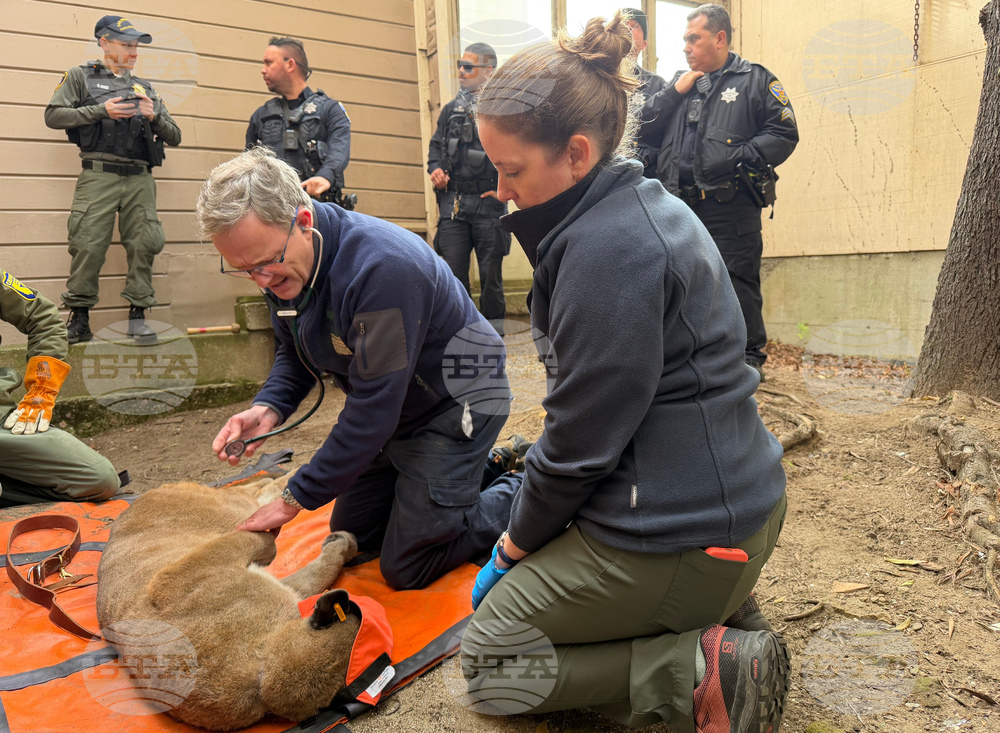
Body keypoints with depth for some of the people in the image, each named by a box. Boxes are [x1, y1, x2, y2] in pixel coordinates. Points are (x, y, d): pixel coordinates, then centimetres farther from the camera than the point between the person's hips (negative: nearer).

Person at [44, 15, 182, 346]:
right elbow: (53, 115, 2)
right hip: (98, 175, -3)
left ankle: (137, 315, 2)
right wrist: (101, 111, -7)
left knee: (144, 244, -6)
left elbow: (174, 136, 20)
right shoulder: (81, 77, 14)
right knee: (88, 245, -9)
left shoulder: (146, 89, 24)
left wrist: (154, 116, 0)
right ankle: (79, 318, 0)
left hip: (140, 179, 3)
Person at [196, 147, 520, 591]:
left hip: (457, 400, -8)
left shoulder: (382, 267, -35)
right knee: (351, 537, 18)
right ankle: (486, 464, 28)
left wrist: (296, 498, -22)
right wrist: (268, 408, -13)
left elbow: (374, 409, -31)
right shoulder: (281, 265, -8)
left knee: (408, 567, -5)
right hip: (393, 408, 9)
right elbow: (295, 353, 9)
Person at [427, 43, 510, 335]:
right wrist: (435, 168, 5)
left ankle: (492, 331, 15)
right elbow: (436, 144, 25)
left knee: (490, 272, 3)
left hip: (489, 202, -3)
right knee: (453, 269, 1)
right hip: (453, 201, 4)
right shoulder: (452, 109, 17)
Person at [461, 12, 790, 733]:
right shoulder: (646, 206, 8)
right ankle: (714, 618, 15)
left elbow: (582, 437, -19)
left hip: (683, 533, -10)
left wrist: (514, 545, -2)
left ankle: (701, 672, -4)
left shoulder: (605, 246, -23)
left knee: (486, 658, 8)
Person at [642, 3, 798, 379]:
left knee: (737, 284, -5)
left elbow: (783, 134, -1)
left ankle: (749, 356, 6)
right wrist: (674, 91, 2)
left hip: (730, 206, -5)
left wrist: (739, 157, -13)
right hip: (681, 206, 5)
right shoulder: (680, 82, 21)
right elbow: (646, 124, 13)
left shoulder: (755, 80, 5)